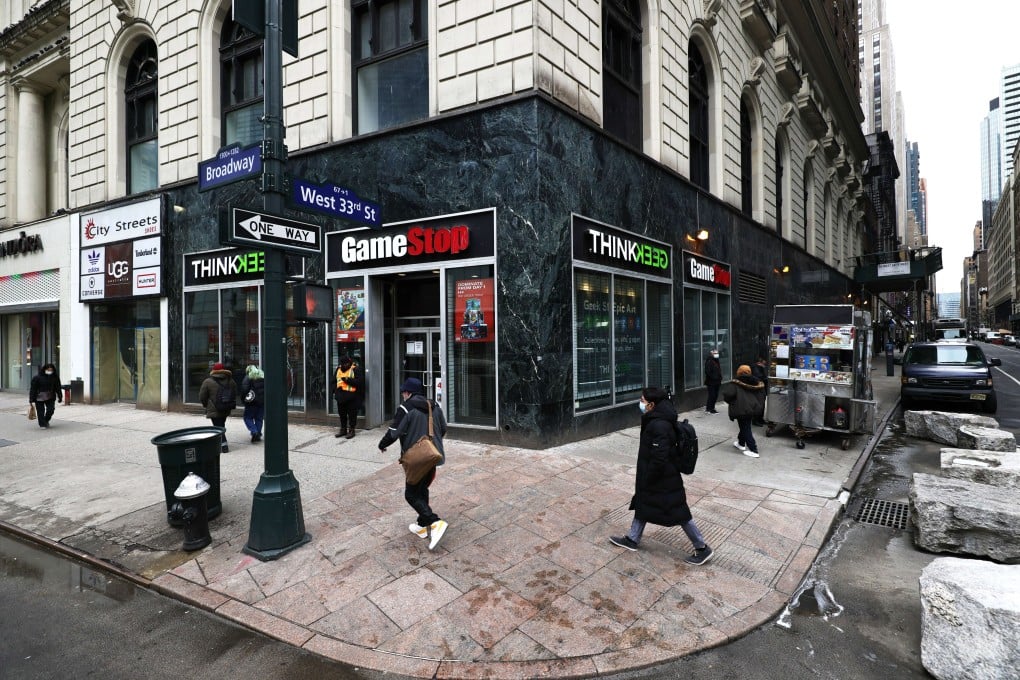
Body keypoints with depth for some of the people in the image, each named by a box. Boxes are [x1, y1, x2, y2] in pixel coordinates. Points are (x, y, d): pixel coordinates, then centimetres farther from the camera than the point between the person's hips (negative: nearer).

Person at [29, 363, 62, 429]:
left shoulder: (55, 378, 1)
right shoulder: (37, 378, -9)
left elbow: (58, 388, 5)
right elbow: (33, 389, -8)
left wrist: (60, 398, 3)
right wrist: (31, 399, -11)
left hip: (50, 397, 3)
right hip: (39, 398, -3)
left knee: (50, 410, -2)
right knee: (40, 412, -1)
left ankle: (46, 421, 25)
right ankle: (42, 424, 14)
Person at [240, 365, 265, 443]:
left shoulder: (248, 378, -4)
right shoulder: (263, 377, 11)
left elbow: (244, 389, -14)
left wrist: (243, 398, -3)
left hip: (252, 402, -5)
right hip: (262, 402, 5)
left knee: (248, 417, 5)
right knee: (259, 418, 12)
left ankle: (254, 432, -13)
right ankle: (258, 435, 10)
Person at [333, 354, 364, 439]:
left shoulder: (355, 370, -9)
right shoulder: (339, 369, 12)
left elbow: (359, 382, -19)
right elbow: (335, 381, 23)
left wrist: (348, 380, -24)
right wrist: (334, 391, 15)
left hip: (351, 396, -6)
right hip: (340, 395, 7)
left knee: (352, 414, 0)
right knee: (342, 413, 15)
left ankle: (351, 430, 10)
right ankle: (343, 429, 27)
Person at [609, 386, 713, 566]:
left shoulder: (659, 426, -30)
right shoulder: (656, 420, 2)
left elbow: (659, 459, -29)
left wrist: (647, 480, -18)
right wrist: (644, 479, 20)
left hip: (664, 481, -10)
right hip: (655, 478, 10)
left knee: (679, 513, 4)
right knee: (641, 504, 20)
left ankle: (702, 548, 20)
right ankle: (632, 539, 36)